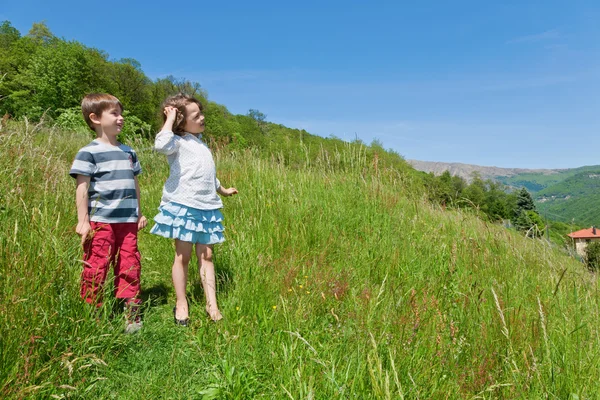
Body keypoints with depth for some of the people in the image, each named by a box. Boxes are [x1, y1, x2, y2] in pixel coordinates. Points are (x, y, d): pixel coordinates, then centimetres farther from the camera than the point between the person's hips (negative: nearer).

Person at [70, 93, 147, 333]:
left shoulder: (128, 152, 13)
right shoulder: (89, 153, -4)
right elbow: (82, 188, -6)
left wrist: (139, 213, 19)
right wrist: (82, 221, -9)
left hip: (128, 221, 5)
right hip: (100, 221, -5)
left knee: (130, 266, 6)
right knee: (96, 266, 1)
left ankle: (131, 311, 16)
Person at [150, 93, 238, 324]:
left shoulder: (200, 143, 19)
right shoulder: (178, 142, -6)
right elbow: (161, 145, -31)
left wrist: (222, 190, 43)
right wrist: (169, 120, -18)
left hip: (207, 207, 7)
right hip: (184, 206, -7)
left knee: (206, 255, 7)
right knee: (183, 256, 2)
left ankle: (212, 304, 11)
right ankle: (181, 304, 16)